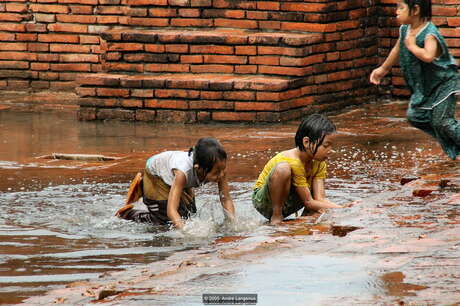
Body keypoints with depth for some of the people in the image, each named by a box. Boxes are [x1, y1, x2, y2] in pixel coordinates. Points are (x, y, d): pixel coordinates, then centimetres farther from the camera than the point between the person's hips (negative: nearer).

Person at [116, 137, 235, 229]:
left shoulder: (220, 168, -35)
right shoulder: (183, 171, -49)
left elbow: (226, 199, -27)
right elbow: (171, 210, -51)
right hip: (155, 174, -6)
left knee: (190, 216, 19)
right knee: (167, 222, -11)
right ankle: (127, 214, 13)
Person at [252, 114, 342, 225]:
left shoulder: (319, 163, -4)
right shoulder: (293, 162, -28)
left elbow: (320, 199, -12)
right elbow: (308, 202, -23)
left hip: (285, 206, 8)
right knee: (283, 168, -35)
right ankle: (276, 216, -21)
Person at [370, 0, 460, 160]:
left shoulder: (430, 34, -29)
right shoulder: (405, 30, -3)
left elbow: (428, 56, -50)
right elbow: (397, 50, 18)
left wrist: (412, 45, -33)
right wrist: (383, 69, 31)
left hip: (443, 83, -9)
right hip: (423, 86, 9)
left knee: (441, 120, -12)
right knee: (415, 116, 7)